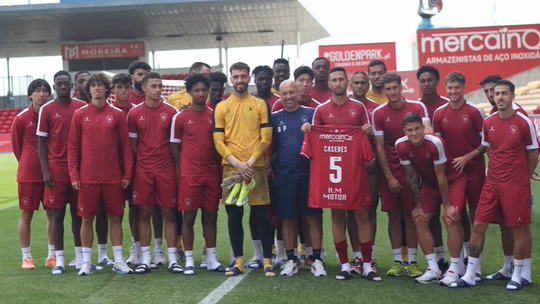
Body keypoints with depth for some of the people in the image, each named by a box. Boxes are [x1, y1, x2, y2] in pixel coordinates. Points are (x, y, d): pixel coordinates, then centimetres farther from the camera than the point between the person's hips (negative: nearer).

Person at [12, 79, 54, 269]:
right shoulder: (21, 118, -7)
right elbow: (16, 146, 4)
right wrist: (28, 163, 10)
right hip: (28, 175, -2)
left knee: (53, 214, 6)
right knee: (26, 214, 3)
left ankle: (52, 256, 16)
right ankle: (26, 257, 14)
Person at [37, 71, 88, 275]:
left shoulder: (82, 107, 4)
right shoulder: (46, 110, -1)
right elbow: (41, 142, 0)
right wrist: (45, 171, -7)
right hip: (56, 167, -2)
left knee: (78, 211, 10)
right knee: (57, 213, 1)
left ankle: (80, 257, 19)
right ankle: (59, 260, 6)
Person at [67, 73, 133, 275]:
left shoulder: (117, 114, 2)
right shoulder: (79, 115, 2)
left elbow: (125, 146, 4)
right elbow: (73, 146, 3)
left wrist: (127, 174, 0)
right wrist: (73, 175, -3)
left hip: (113, 178, 0)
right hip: (87, 178, 0)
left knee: (115, 218, 6)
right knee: (87, 219, 5)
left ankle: (118, 261, 15)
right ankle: (86, 262, 15)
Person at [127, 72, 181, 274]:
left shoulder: (171, 112, 2)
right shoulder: (134, 113, 2)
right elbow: (132, 144, 8)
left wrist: (176, 165, 1)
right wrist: (143, 161, 3)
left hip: (166, 169, 0)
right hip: (143, 170, 0)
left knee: (168, 213, 3)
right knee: (144, 213, 4)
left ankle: (172, 259, 10)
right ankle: (145, 259, 12)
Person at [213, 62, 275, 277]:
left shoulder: (260, 105, 5)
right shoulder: (221, 107, 7)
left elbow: (266, 138, -1)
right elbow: (218, 141, 1)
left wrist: (250, 162, -12)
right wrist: (236, 163, -11)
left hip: (256, 167, -1)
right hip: (231, 168, 1)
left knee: (262, 215, -1)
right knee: (234, 215, 4)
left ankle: (267, 261, 9)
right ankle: (238, 261, 14)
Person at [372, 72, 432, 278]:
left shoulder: (417, 107, 0)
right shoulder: (378, 113, -1)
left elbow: (427, 128, -11)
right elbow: (379, 147, -1)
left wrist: (427, 130, -37)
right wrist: (389, 177, -5)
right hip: (390, 172, 0)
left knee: (411, 215, 4)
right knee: (394, 216, 5)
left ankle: (412, 261, 11)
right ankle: (397, 261, 14)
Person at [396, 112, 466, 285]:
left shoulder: (435, 143, -32)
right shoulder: (401, 146, -18)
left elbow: (441, 176, -24)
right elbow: (411, 176, -8)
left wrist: (447, 205, -16)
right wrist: (418, 204, -4)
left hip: (452, 180, -5)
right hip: (429, 183, 5)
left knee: (450, 219, -18)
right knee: (419, 219, -3)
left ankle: (455, 268, -7)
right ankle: (433, 268, 4)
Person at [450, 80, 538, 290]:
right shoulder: (488, 122, 3)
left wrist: (523, 177, 8)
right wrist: (497, 171, 9)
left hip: (516, 185, -4)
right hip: (492, 183, 4)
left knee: (517, 229, 5)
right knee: (478, 226, 2)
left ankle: (518, 275, 21)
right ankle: (470, 275, 11)